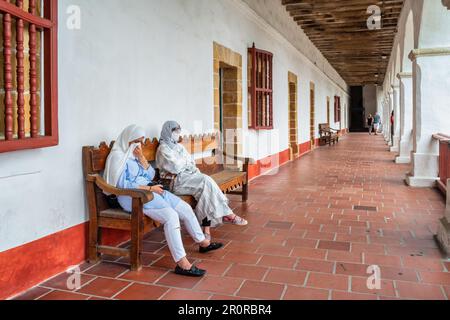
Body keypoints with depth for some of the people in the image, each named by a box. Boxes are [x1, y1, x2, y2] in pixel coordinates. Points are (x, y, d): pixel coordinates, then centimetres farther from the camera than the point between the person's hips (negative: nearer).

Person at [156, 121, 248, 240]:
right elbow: (175, 167, -14)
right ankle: (228, 215, -19)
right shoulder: (163, 148, -4)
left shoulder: (179, 146, 21)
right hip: (176, 181, -7)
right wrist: (186, 163, 3)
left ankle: (207, 229, -27)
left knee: (205, 184, -23)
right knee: (206, 181, -26)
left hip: (189, 175, 7)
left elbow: (191, 162, 18)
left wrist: (194, 170, -3)